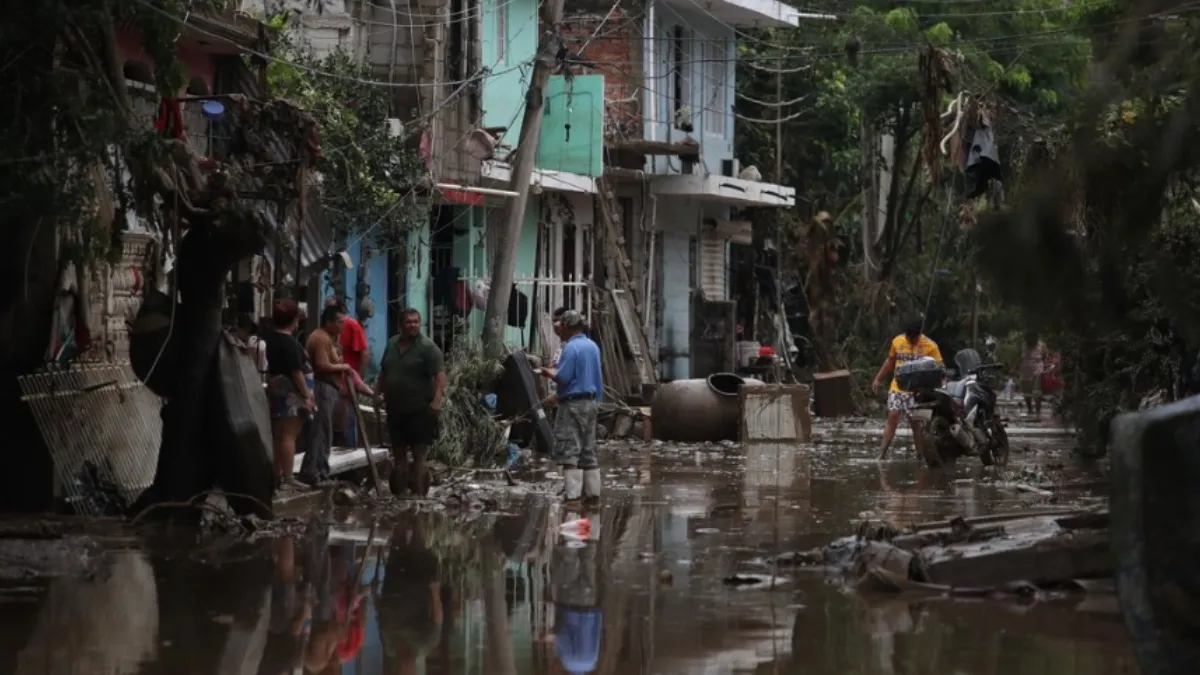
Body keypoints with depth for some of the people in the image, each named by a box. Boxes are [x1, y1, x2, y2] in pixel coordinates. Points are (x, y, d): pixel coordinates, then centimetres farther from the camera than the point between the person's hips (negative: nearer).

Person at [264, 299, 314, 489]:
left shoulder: (269, 339, 10)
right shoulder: (290, 343, -16)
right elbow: (297, 371, -18)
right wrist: (307, 395, -15)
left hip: (274, 390, 9)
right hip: (290, 392, -9)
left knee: (277, 435, 13)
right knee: (289, 435, -8)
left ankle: (277, 475, 18)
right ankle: (287, 478, -11)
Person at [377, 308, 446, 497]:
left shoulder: (428, 347, -10)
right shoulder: (392, 344, 10)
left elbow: (440, 374, -17)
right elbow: (383, 372, 22)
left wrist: (437, 400, -28)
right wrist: (377, 393, 15)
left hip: (419, 410, -7)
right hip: (395, 409, 7)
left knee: (419, 454, -4)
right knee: (398, 454, 13)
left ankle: (418, 494, -2)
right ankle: (398, 494, 21)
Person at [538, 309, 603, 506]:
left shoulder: (571, 348, -15)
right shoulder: (593, 346, 12)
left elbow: (562, 379, -18)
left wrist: (549, 373, -1)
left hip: (573, 404, -8)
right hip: (591, 402, 8)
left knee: (569, 451, -7)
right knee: (588, 450, 13)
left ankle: (573, 495, -11)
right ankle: (593, 492, 14)